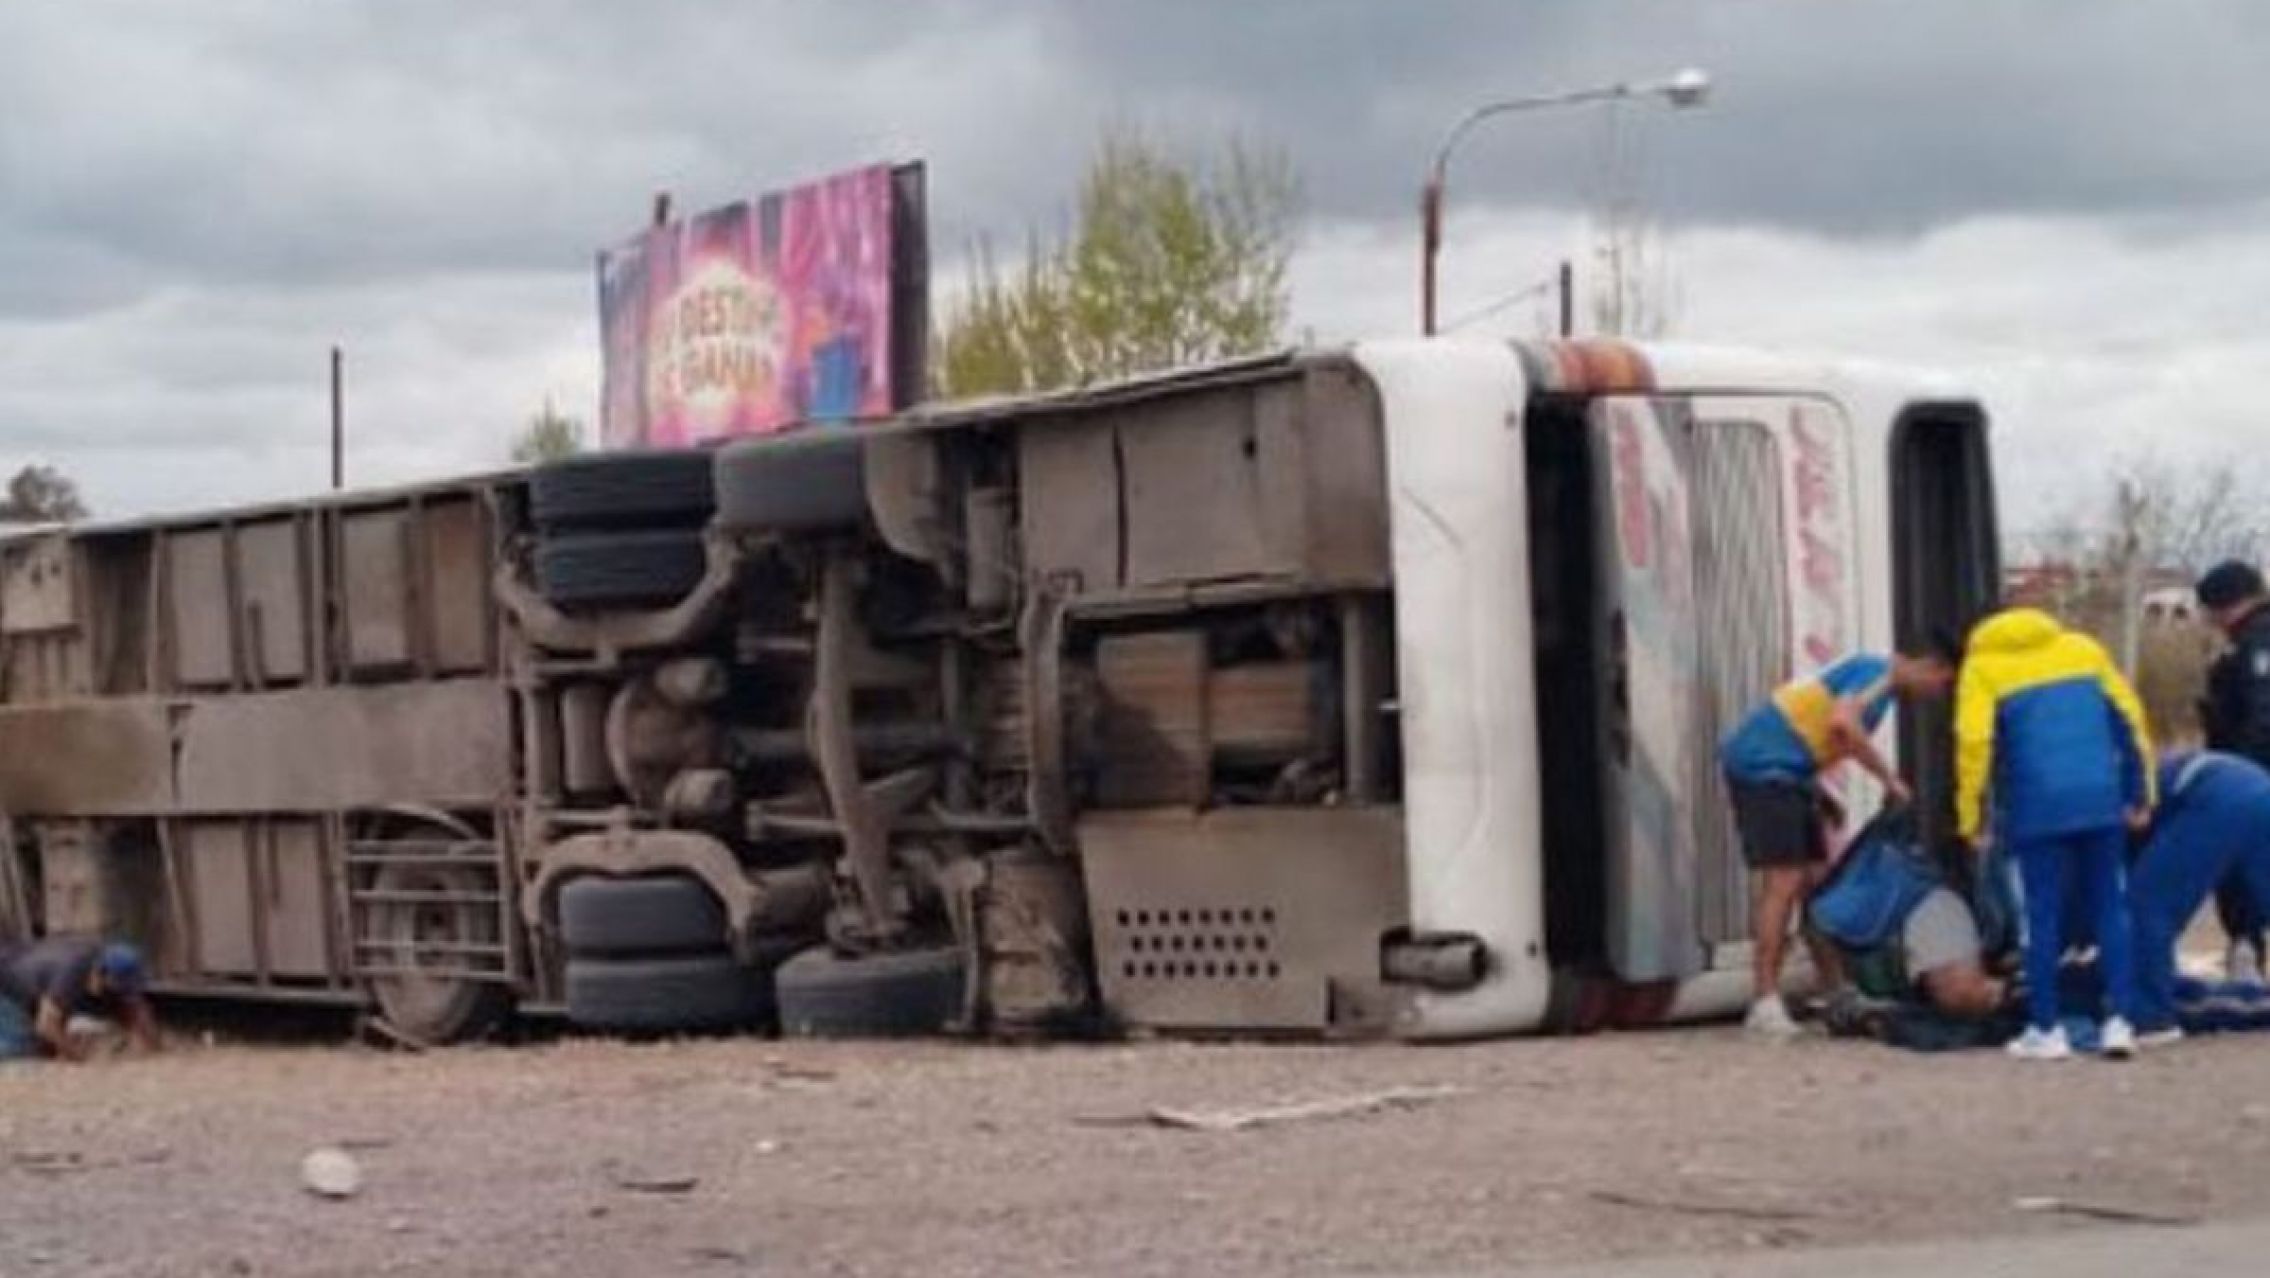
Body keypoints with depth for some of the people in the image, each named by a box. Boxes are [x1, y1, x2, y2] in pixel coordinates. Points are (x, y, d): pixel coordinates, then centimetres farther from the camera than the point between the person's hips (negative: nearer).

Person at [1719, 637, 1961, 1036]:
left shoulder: (1870, 671, 20)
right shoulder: (1877, 673, -10)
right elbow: (1843, 723, -28)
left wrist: (1817, 792, 17)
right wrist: (1888, 777, -19)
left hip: (1781, 773, 10)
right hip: (1763, 766, -10)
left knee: (1818, 881, 11)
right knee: (1784, 881, -14)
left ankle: (1835, 993, 17)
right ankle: (1765, 1004, -17)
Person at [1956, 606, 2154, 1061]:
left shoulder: (1982, 667, 7)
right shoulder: (2083, 649, 18)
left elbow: (1974, 742, -6)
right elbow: (2130, 720, 14)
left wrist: (1971, 817, -2)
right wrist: (2140, 795, 18)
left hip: (2038, 809, -3)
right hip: (2101, 802, 3)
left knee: (2044, 917, 4)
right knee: (2109, 909, 10)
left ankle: (2045, 1029, 6)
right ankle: (2120, 1020, 5)